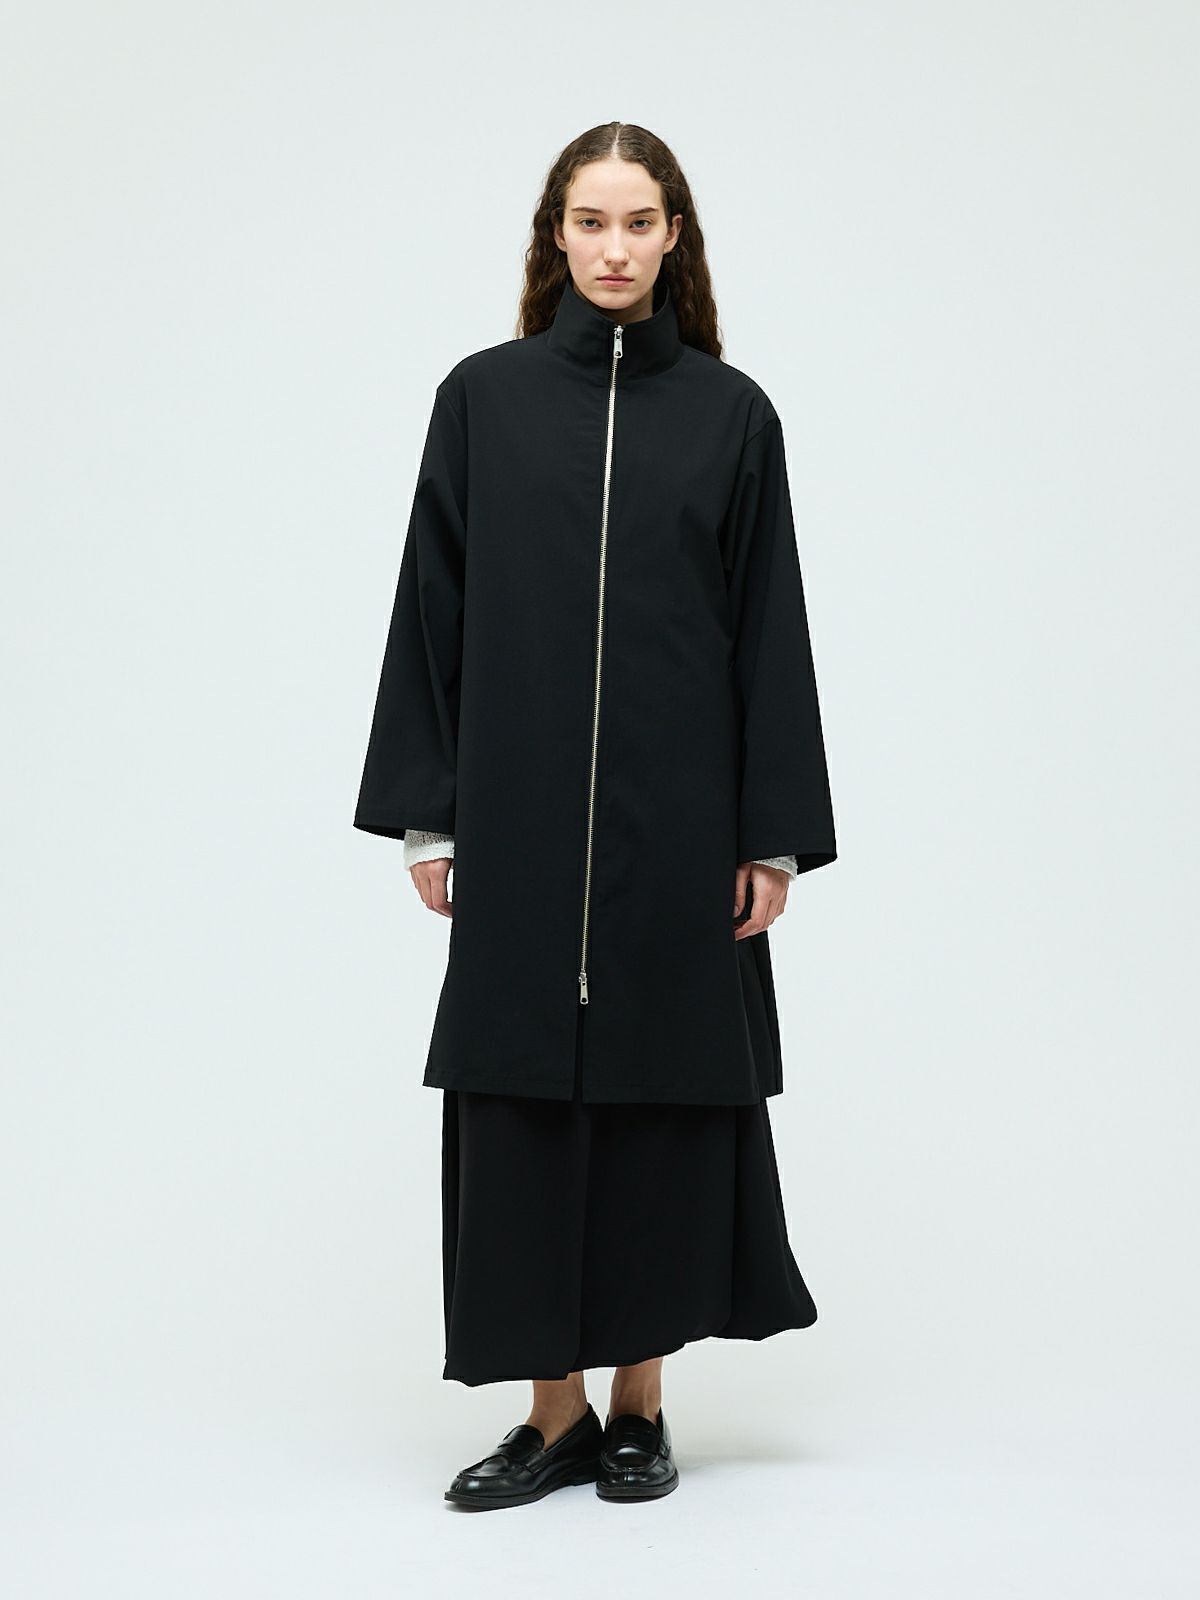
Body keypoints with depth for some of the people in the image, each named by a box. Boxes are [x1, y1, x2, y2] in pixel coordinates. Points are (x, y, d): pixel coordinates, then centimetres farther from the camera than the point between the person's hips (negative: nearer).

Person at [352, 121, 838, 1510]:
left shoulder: (730, 411, 4)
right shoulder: (484, 396, 4)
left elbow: (769, 626, 3)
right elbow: (432, 608, 4)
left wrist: (775, 832, -2)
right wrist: (424, 811, -1)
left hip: (677, 818, 0)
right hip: (521, 812, 0)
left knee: (663, 1091, 6)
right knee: (524, 1094, 2)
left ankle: (641, 1399, 20)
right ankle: (557, 1412, 15)